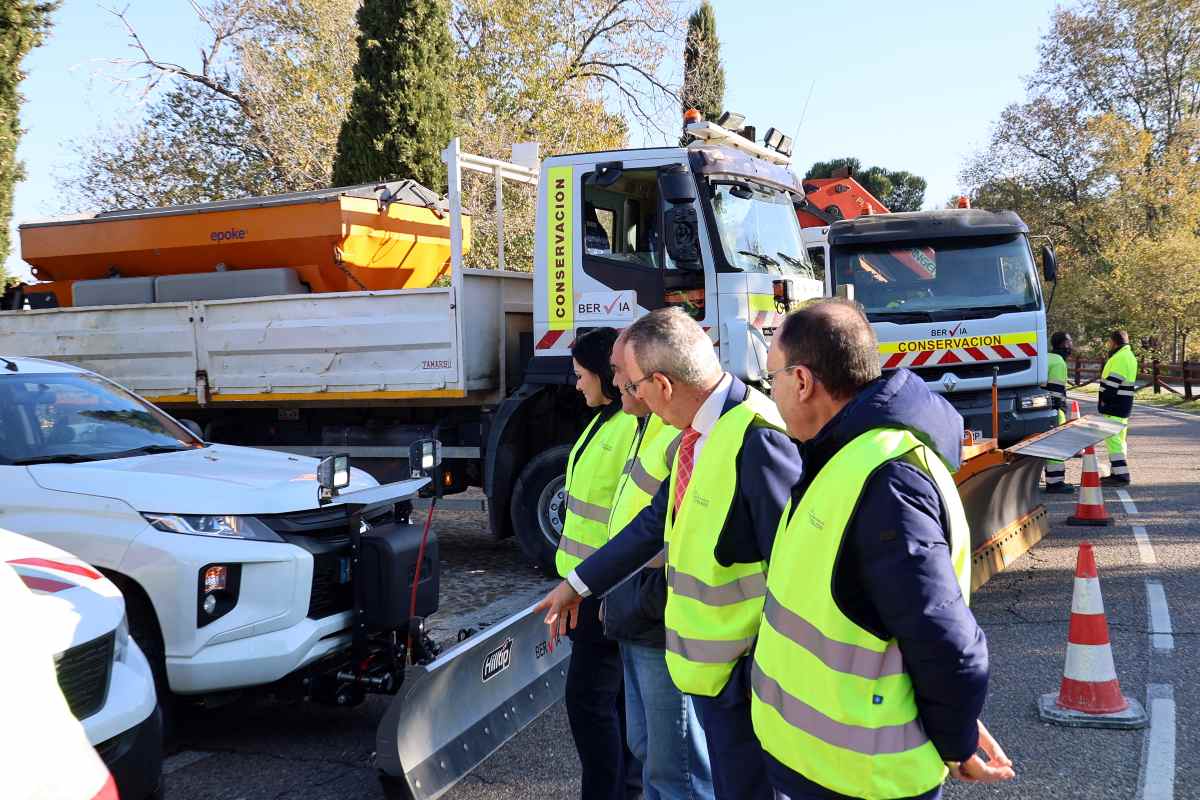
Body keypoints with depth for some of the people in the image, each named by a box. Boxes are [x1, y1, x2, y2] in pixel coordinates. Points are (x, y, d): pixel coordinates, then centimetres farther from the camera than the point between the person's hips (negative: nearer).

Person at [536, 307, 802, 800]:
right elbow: (657, 521, 16)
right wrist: (579, 584, 21)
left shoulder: (757, 439, -25)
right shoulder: (699, 434, 6)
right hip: (706, 661, 9)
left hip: (745, 667, -9)